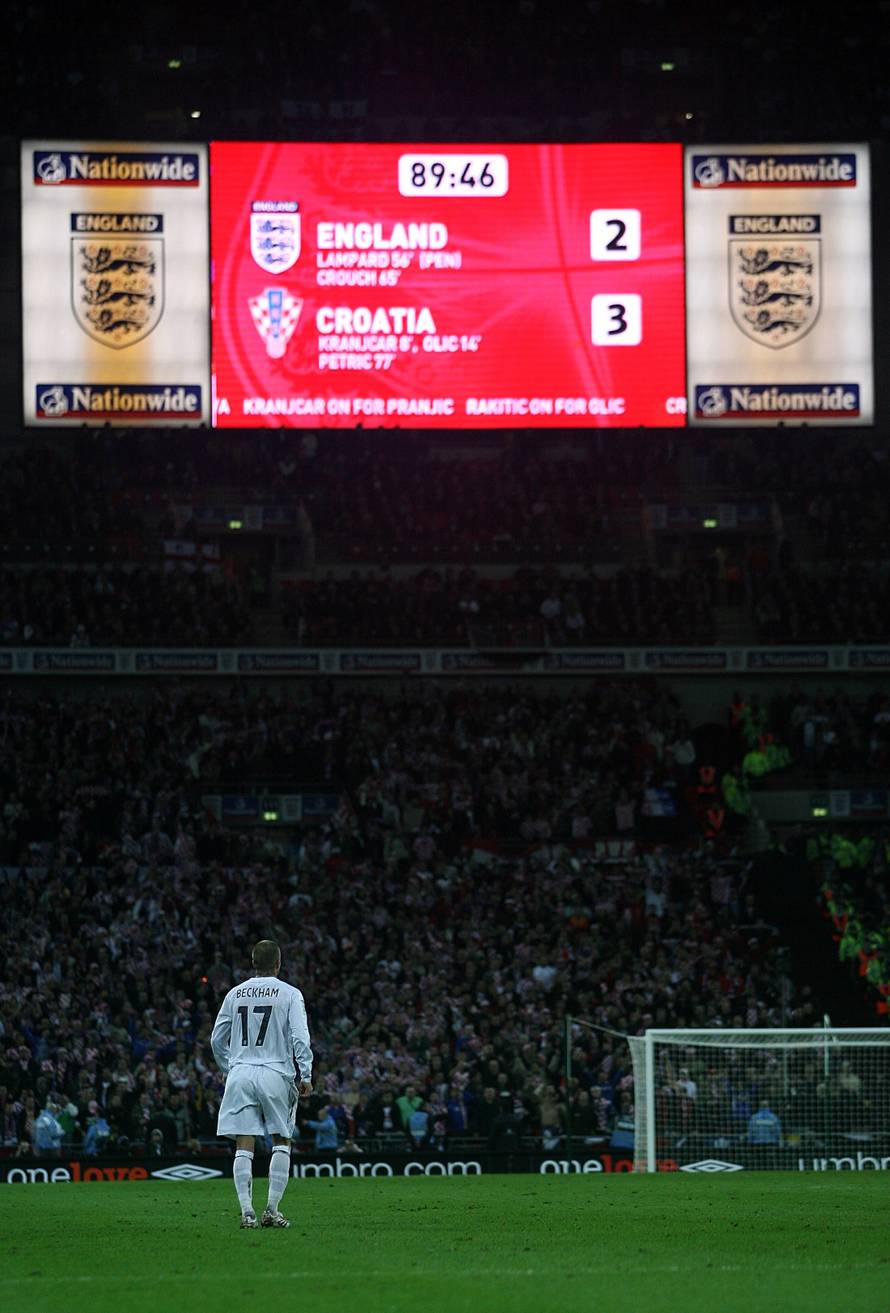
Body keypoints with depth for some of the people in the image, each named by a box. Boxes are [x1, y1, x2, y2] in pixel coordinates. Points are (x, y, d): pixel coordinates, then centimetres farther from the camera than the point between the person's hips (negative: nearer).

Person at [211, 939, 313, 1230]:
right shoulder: (289, 994, -1)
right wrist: (306, 1077, -5)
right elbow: (300, 1038, -9)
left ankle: (247, 1212, -8)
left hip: (240, 1075, 2)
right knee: (282, 1142, 10)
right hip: (276, 1074, -2)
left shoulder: (235, 994, 9)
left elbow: (217, 1040, 13)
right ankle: (272, 1210, 2)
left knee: (243, 1147, 0)